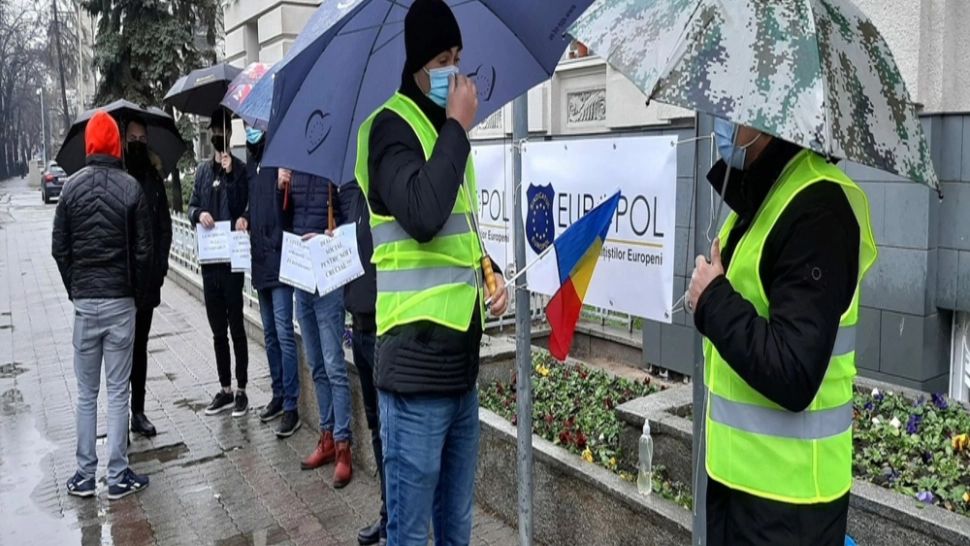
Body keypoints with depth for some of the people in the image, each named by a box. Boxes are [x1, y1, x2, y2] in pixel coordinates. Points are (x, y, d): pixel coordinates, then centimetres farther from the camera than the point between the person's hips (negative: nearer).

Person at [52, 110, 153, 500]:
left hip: (84, 302, 2)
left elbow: (59, 249, 2)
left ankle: (85, 476, 18)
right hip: (120, 301, -2)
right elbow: (143, 251, -6)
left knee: (86, 393, 11)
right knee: (118, 392, 4)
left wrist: (74, 290, 14)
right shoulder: (131, 188, -6)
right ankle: (117, 476, 10)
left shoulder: (71, 187, 0)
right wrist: (139, 294, 7)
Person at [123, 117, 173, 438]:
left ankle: (138, 411, 22)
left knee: (140, 345, 13)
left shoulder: (154, 179, 7)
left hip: (147, 277, 4)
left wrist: (161, 265, -4)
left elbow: (165, 226, 6)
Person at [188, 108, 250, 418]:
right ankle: (224, 389, 24)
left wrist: (230, 174, -20)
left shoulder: (240, 169, -4)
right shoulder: (203, 170, 12)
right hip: (209, 259, 6)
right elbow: (191, 206, 13)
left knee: (236, 327, 1)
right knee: (217, 330, 13)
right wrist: (199, 213, -9)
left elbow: (242, 209, -13)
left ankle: (241, 390, 12)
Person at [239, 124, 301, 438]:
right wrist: (246, 217, 7)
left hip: (279, 258, -8)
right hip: (259, 259, 9)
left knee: (284, 334, -8)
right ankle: (278, 396, 26)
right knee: (270, 334, 15)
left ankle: (291, 407, -1)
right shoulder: (252, 162, 15)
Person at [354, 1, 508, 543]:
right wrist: (459, 126, -15)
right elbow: (423, 214, -28)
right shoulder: (391, 125, -9)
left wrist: (489, 271, 8)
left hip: (462, 360, 8)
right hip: (418, 363, -8)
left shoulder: (445, 129, 17)